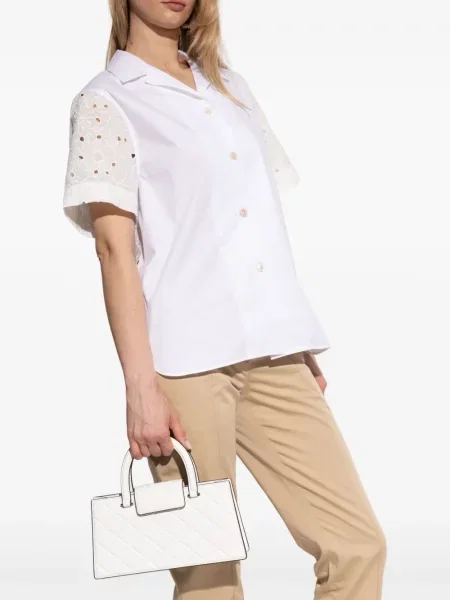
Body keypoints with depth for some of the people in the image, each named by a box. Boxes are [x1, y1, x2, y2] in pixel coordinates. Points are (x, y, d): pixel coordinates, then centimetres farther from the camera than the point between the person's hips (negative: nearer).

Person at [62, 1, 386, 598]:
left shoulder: (231, 87, 20)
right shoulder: (106, 103, 2)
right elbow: (115, 249, -7)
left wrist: (302, 346, 17)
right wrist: (140, 384, -14)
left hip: (273, 353, 6)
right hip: (187, 359, -5)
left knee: (358, 543, -1)